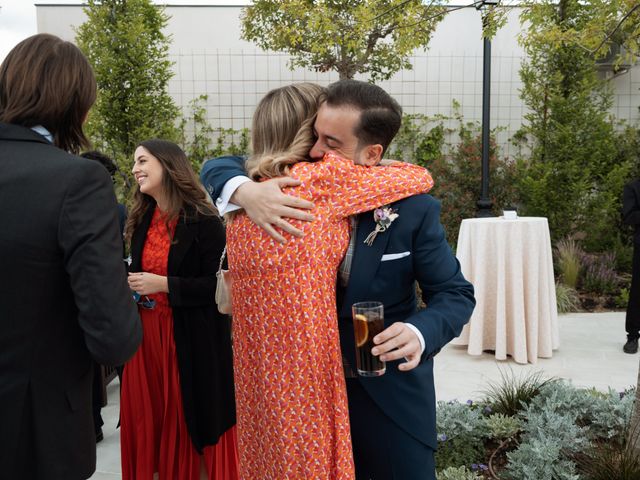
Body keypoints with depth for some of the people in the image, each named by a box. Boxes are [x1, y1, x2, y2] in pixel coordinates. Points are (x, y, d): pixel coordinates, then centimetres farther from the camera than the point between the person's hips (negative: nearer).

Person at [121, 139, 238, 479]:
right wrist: (128, 283, -1)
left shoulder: (203, 221, -12)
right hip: (144, 333, 6)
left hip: (190, 336, -6)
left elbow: (217, 284, -14)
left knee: (190, 417, 6)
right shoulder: (141, 219, 10)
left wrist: (162, 284, -19)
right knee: (148, 416, 13)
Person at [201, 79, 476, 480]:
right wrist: (245, 191, -27)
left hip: (391, 392, -2)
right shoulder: (298, 185, -9)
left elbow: (455, 294, -9)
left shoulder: (413, 209, -17)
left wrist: (420, 332, -32)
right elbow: (218, 167, -2)